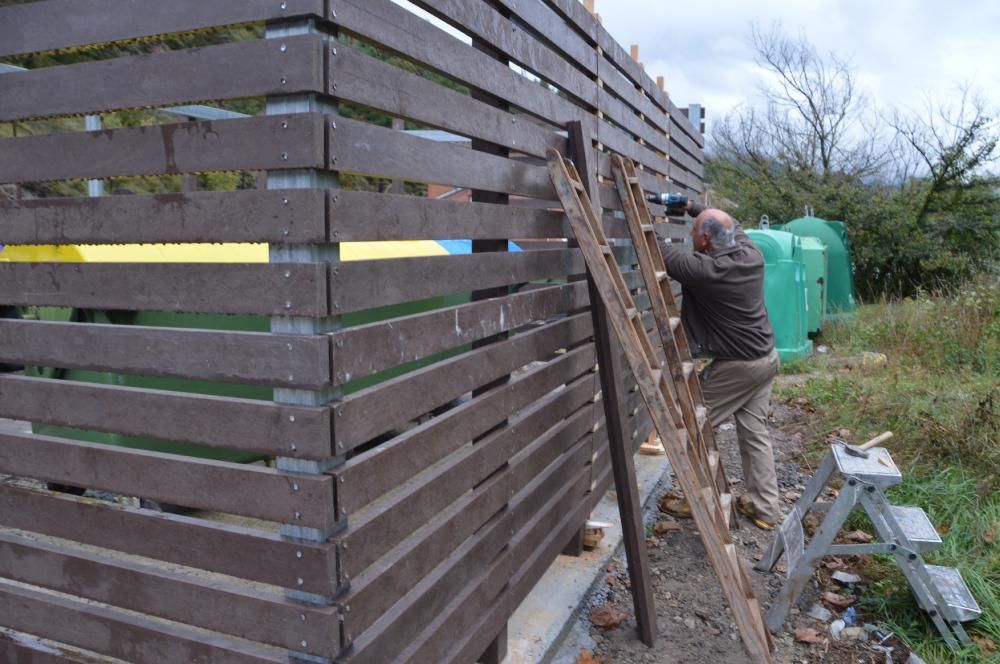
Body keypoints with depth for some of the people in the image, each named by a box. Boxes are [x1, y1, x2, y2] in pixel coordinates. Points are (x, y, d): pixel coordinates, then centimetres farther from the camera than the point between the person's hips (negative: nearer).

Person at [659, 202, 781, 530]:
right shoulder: (751, 254, -2)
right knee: (754, 431, 13)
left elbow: (663, 253, -13)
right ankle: (764, 506, 19)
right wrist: (694, 207, 20)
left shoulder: (705, 270, -24)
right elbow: (734, 228, 20)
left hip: (737, 365, -8)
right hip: (766, 357, 8)